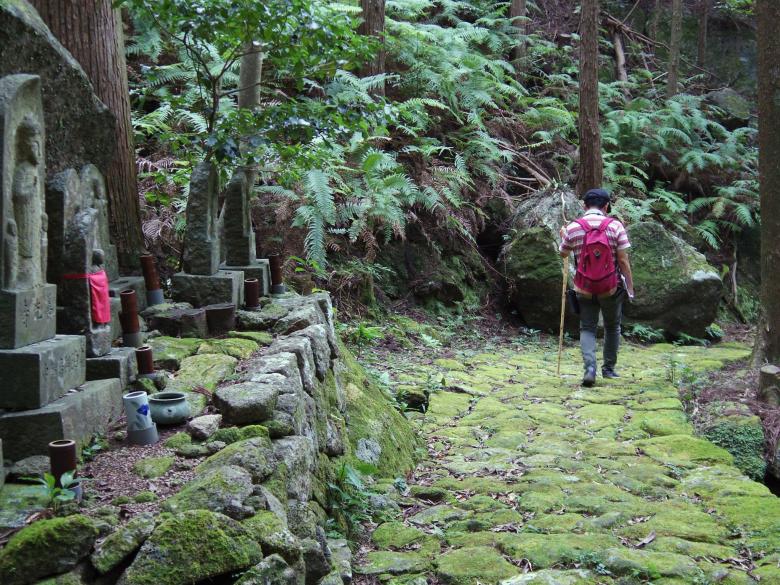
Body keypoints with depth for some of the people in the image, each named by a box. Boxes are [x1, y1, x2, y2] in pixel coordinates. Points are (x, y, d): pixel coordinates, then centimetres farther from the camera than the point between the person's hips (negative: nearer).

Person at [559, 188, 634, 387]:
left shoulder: (572, 228, -5)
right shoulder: (615, 226, -9)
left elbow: (563, 254, 12)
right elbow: (623, 261, -9)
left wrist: (563, 236, 31)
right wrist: (630, 288, -1)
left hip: (584, 290, 0)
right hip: (611, 289, 0)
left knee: (587, 328, 10)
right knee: (612, 327, 20)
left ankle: (590, 367, -11)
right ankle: (609, 368, 28)